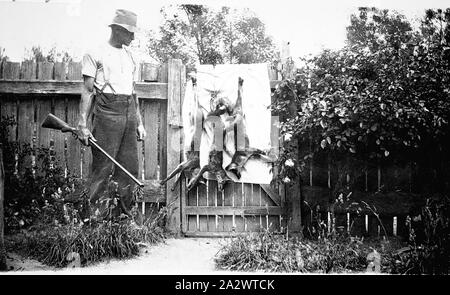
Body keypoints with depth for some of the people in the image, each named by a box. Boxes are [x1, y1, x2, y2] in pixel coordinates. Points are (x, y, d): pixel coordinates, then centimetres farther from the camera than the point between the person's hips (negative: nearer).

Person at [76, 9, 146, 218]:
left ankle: (124, 214, 14)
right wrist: (83, 124, -11)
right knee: (102, 168, -7)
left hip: (129, 113, 7)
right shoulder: (95, 54, 0)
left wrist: (139, 123, 18)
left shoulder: (129, 56, 19)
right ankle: (95, 215, 0)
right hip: (106, 112, -6)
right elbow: (88, 91, -4)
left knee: (130, 168, 6)